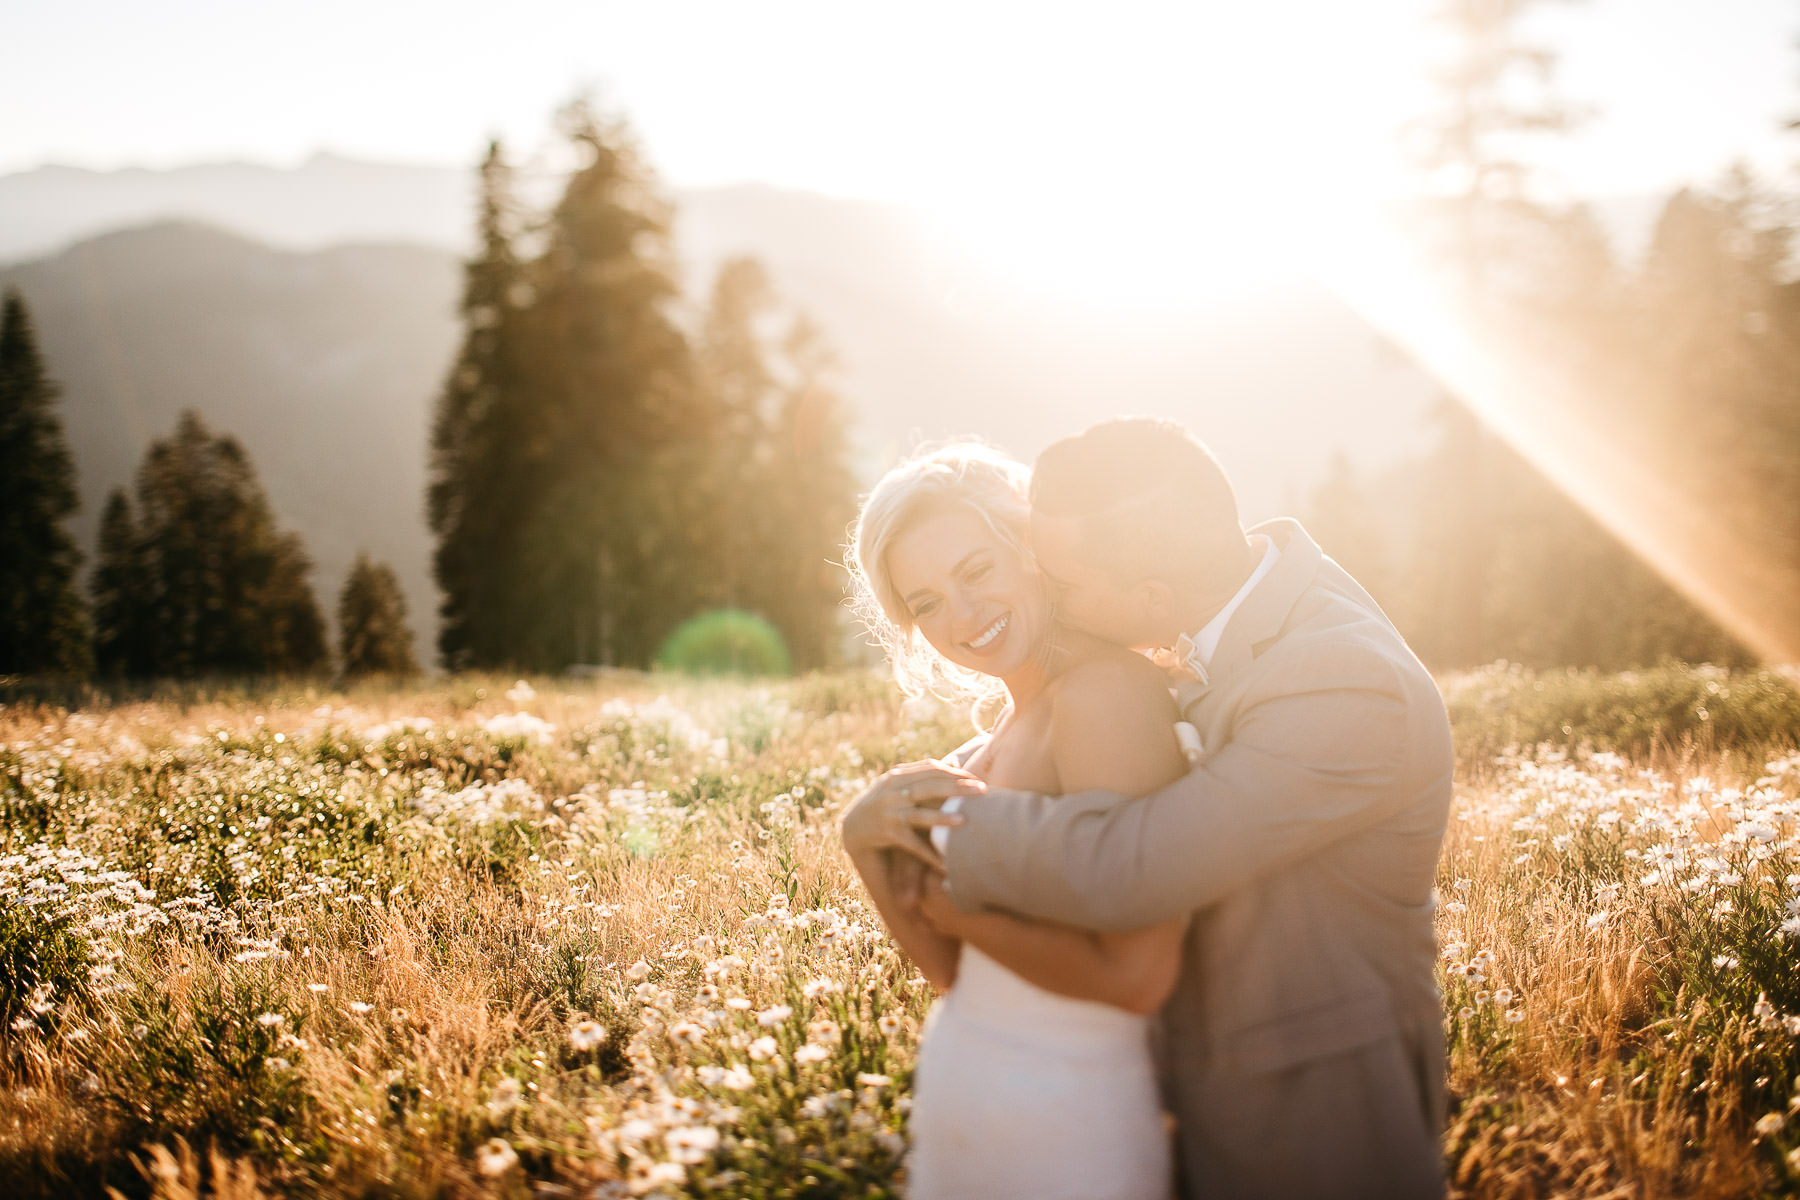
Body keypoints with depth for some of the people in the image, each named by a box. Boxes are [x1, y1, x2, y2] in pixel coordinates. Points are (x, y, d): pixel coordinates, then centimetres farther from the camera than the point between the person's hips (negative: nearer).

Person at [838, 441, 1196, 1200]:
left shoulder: (1107, 689, -21)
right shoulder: (1013, 728, 5)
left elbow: (1136, 974, -26)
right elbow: (955, 968, 6)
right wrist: (874, 851, -11)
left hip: (1059, 1138, -8)